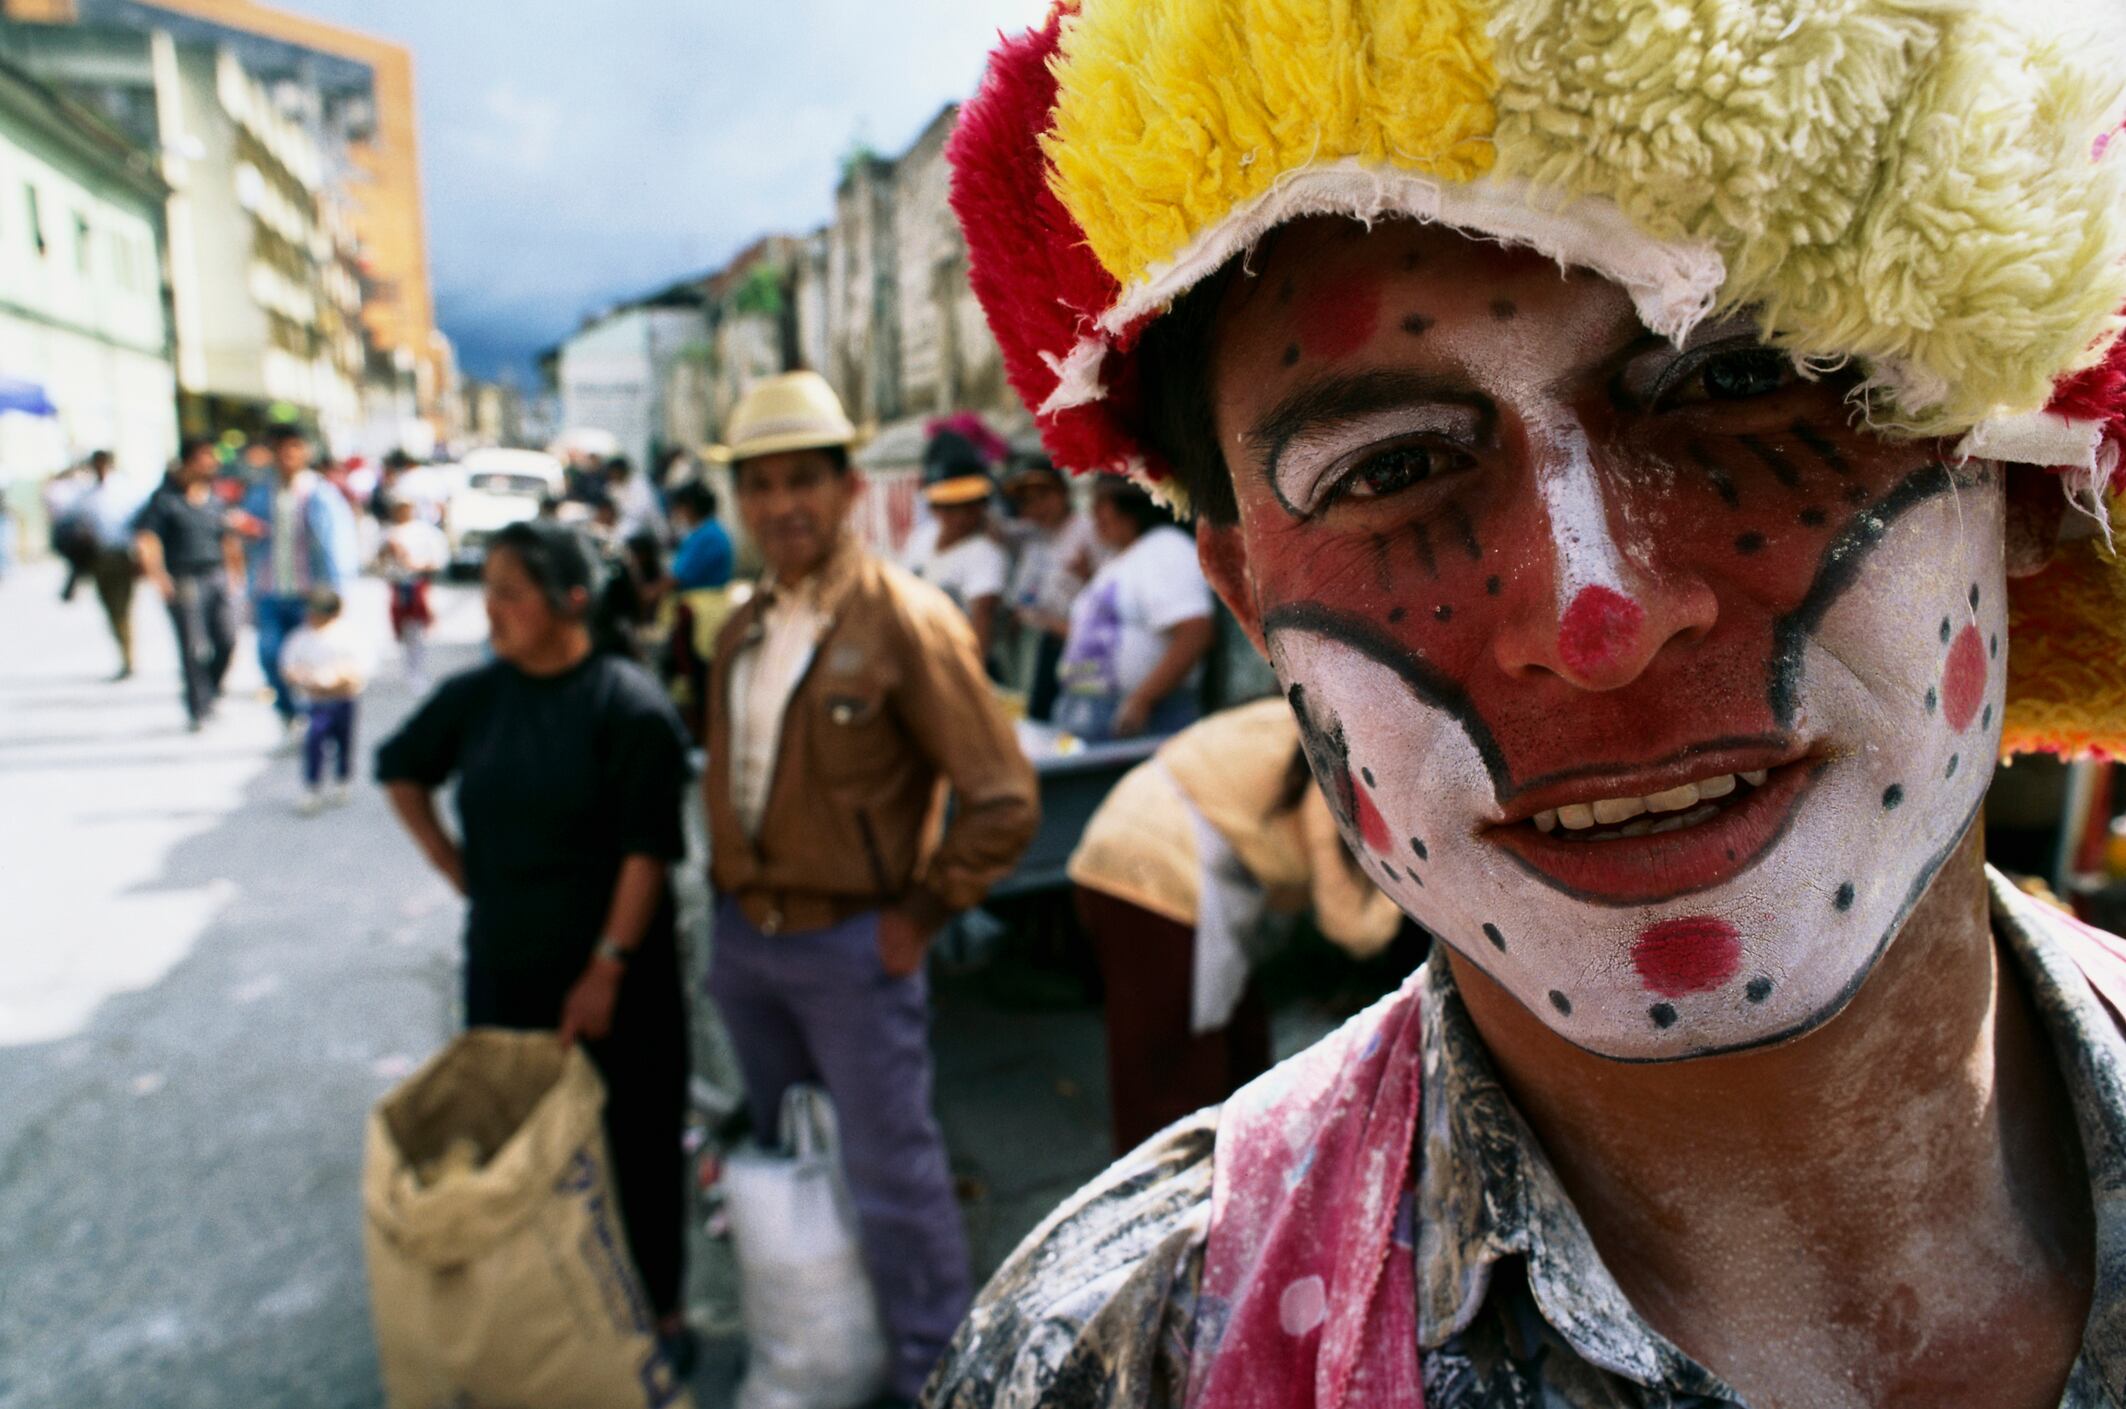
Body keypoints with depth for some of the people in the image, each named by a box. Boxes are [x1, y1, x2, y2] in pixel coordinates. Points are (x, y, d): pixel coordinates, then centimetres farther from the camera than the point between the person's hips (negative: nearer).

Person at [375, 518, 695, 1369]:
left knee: (633, 1140, 8)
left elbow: (647, 851, -16)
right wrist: (451, 864, 10)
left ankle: (658, 1305, 27)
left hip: (614, 971, -4)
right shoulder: (477, 695, 0)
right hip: (504, 965, 5)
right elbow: (400, 771, 19)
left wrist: (607, 967, -17)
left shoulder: (628, 706, -15)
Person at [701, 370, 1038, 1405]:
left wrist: (921, 913, -14)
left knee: (891, 1172, 6)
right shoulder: (742, 633, 6)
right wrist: (735, 895, 10)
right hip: (743, 937, 7)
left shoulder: (905, 621, -17)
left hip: (850, 945, -7)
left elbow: (1002, 799, -18)